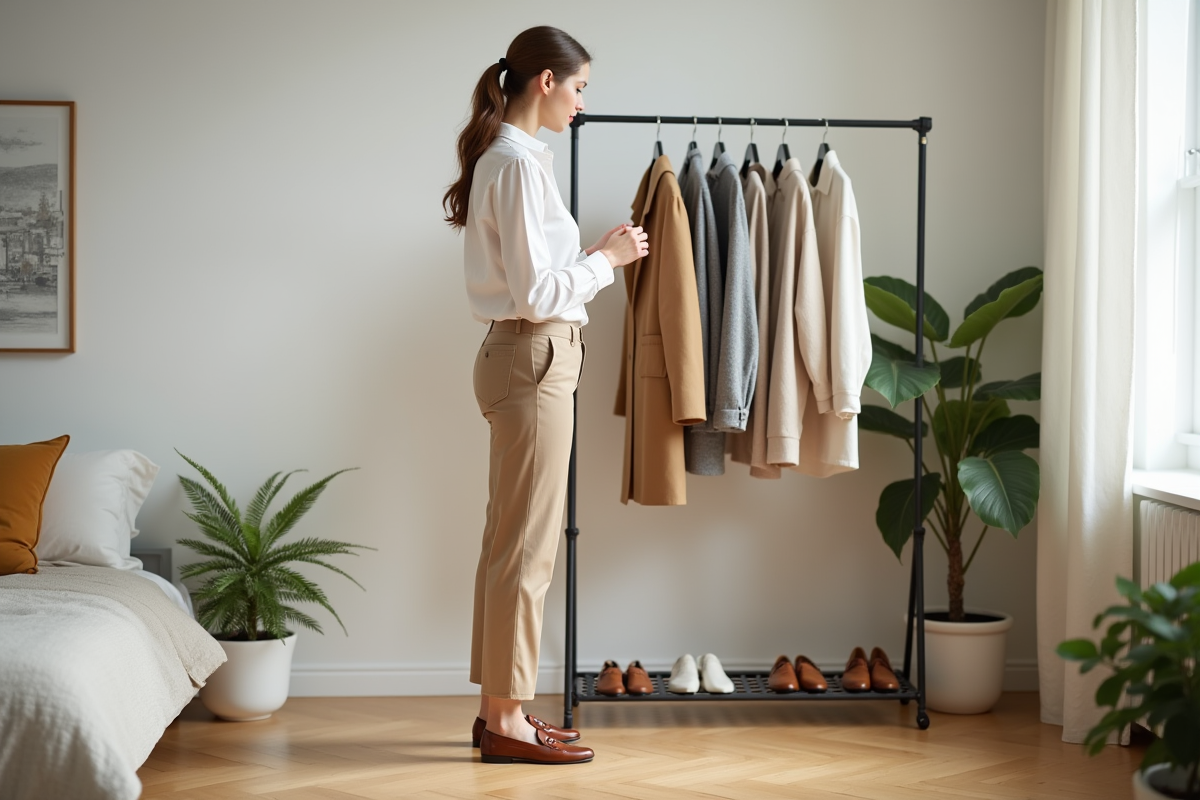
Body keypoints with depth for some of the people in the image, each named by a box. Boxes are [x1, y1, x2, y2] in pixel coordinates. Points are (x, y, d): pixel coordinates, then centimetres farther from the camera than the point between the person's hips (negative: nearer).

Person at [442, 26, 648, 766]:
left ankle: (500, 708, 21)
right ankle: (508, 723, 3)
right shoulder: (520, 164, -15)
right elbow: (536, 293, -19)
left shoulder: (504, 157, 15)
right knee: (527, 547, -4)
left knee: (511, 542, 13)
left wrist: (595, 255, 10)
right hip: (534, 360, -10)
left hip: (522, 358, 10)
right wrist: (607, 258, -7)